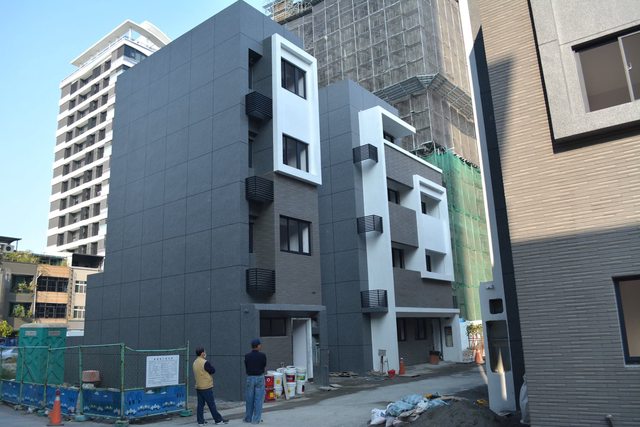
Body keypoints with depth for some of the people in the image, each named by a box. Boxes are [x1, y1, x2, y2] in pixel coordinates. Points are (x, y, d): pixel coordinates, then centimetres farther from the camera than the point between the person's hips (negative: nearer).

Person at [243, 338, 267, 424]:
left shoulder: (247, 356, -5)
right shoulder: (262, 355, -10)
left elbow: (246, 367, 4)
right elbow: (264, 366, 3)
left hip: (250, 378, 2)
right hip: (260, 378, -2)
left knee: (249, 399, 12)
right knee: (258, 399, 3)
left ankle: (248, 418, 21)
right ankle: (256, 419, 4)